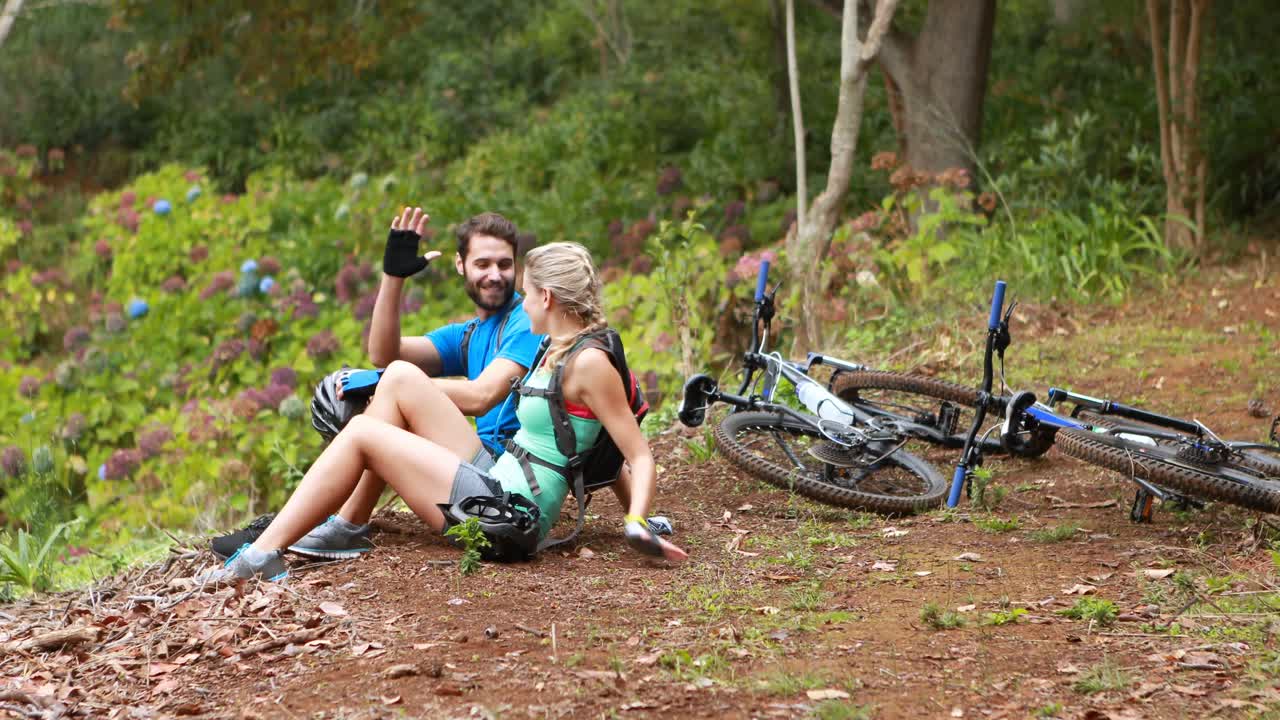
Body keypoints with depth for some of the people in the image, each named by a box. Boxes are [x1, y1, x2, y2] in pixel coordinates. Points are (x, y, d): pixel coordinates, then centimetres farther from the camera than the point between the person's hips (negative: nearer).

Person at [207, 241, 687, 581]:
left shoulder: (589, 363, -13)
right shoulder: (557, 350, 15)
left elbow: (639, 456, -14)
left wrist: (637, 524, -27)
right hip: (494, 482, 10)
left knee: (361, 433, -8)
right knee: (401, 376, 8)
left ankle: (263, 554, -7)